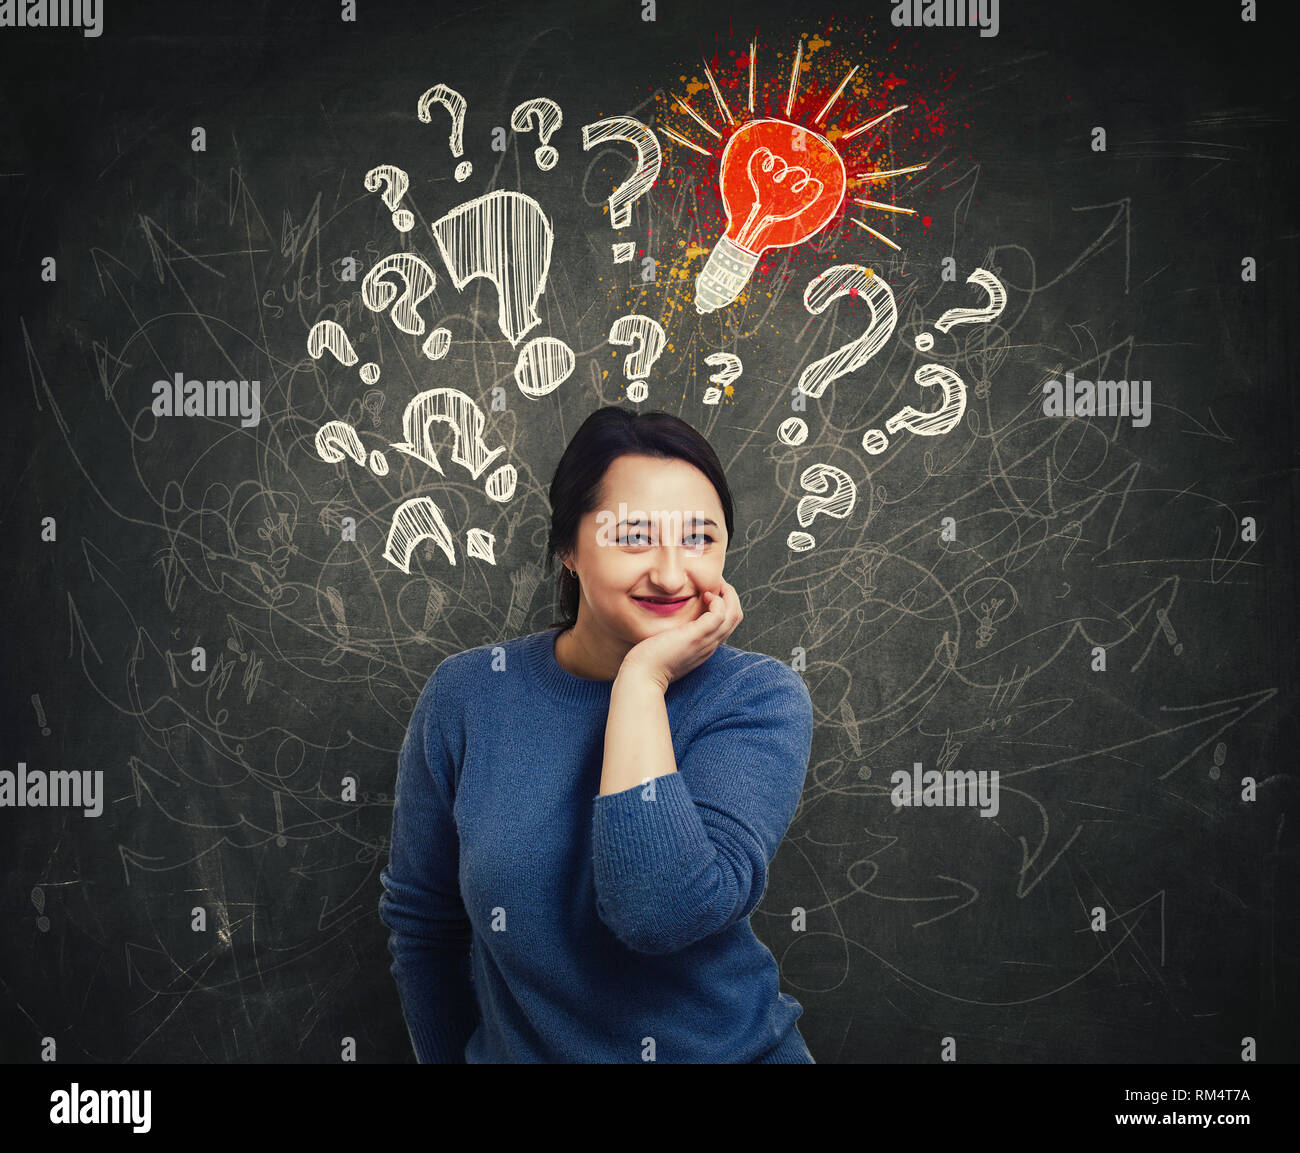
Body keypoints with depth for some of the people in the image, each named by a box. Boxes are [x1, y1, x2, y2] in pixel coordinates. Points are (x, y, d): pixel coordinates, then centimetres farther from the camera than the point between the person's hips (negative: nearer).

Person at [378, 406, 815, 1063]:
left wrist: (642, 678, -21)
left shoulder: (759, 697, -11)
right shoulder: (468, 696, -6)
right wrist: (452, 1056, 8)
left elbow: (666, 911, -25)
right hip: (515, 1047, 1)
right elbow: (421, 922, 5)